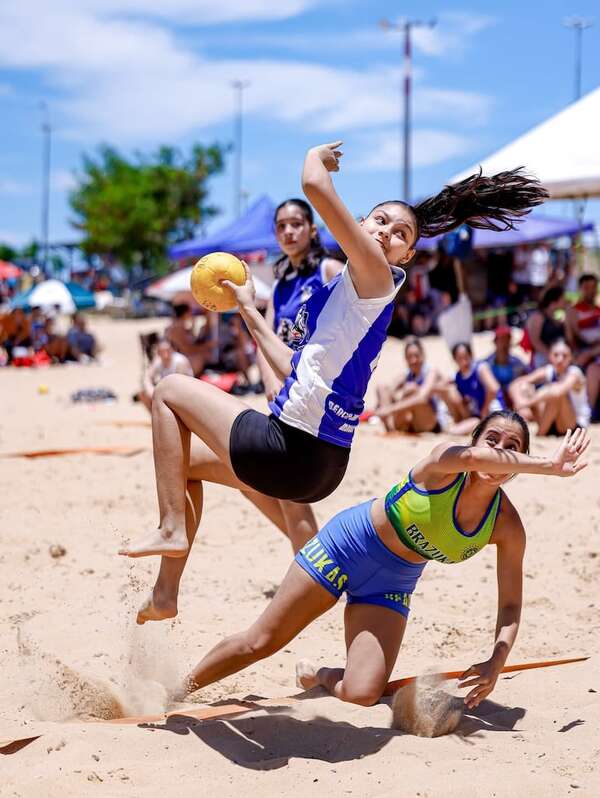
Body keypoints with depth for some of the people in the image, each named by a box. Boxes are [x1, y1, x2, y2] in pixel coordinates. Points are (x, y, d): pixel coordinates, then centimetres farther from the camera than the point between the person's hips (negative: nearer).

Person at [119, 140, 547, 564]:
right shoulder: (346, 292, 17)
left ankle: (171, 530, 0)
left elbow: (315, 185, -21)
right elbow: (295, 369, 22)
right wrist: (248, 310, 28)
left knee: (170, 389, 8)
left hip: (293, 453, -9)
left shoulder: (376, 274, -10)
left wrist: (317, 156, 2)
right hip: (321, 464, 9)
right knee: (188, 460, 32)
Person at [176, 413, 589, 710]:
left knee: (362, 695, -15)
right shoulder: (447, 461, -23)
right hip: (349, 544, -3)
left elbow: (510, 606, -8)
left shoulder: (507, 525, -13)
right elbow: (472, 456, -49)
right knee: (261, 642, 1)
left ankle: (318, 675, 21)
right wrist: (551, 464, -47)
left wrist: (496, 662, -24)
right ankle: (179, 692, 26)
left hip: (392, 585, 3)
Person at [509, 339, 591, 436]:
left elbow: (557, 392, -42)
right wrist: (522, 404, -33)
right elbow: (516, 384, -14)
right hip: (550, 423, 5)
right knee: (523, 388, -12)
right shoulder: (548, 371, -4)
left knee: (557, 393, -33)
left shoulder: (574, 373, -19)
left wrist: (529, 402, -43)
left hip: (575, 425, -5)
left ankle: (540, 433, -23)